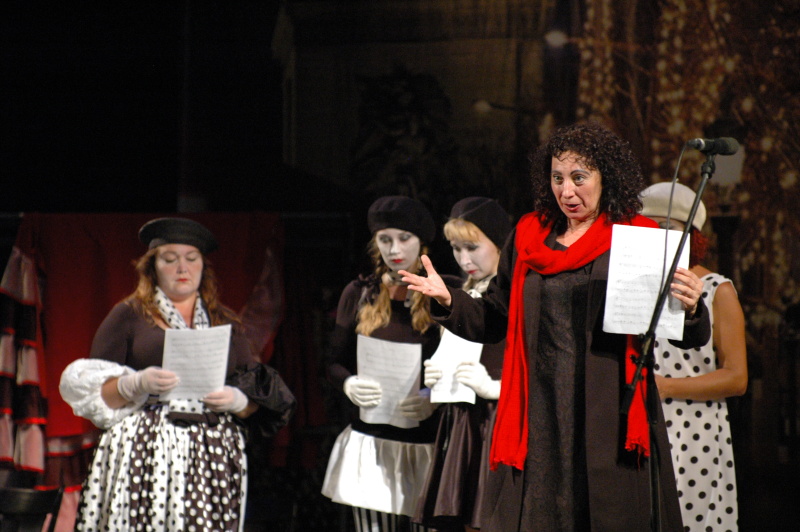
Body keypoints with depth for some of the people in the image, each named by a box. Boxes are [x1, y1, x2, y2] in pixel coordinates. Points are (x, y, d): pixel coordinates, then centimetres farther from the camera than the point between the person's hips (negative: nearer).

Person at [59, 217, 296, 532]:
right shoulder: (128, 315, 9)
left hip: (212, 458, 2)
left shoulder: (225, 322, 18)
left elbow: (258, 399, 17)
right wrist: (137, 384, -14)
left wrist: (238, 400, -5)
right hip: (143, 455, -2)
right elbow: (92, 391, 4)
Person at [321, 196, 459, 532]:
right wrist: (349, 385, -8)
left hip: (427, 444, -2)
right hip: (372, 444, 2)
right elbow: (334, 362, 14)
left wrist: (435, 399, -18)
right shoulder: (359, 294, 9)